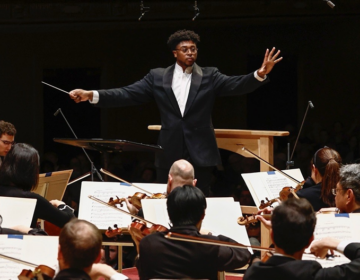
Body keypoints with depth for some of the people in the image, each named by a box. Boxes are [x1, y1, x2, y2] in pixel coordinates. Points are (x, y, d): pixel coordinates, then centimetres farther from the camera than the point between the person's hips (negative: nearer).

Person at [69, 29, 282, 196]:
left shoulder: (209, 77, 4)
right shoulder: (158, 77, 7)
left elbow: (236, 85, -9)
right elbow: (128, 94, 2)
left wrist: (260, 74, -29)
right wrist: (92, 95, -9)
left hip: (200, 153, -1)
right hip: (170, 154, 1)